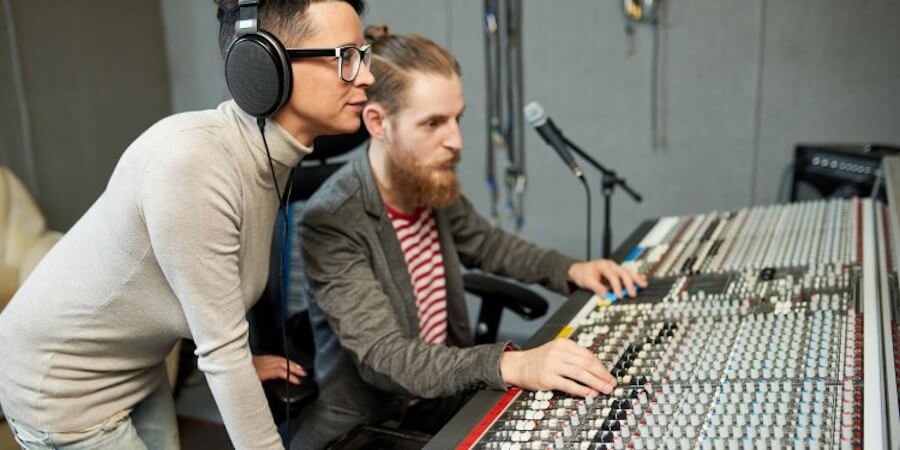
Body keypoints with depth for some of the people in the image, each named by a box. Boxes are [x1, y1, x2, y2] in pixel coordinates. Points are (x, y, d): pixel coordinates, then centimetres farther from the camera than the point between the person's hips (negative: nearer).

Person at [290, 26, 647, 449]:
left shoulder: (434, 186, -4)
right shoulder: (331, 223, -24)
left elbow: (485, 243, 16)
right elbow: (383, 358, -30)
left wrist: (569, 270, 3)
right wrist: (511, 365, -42)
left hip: (443, 402, 6)